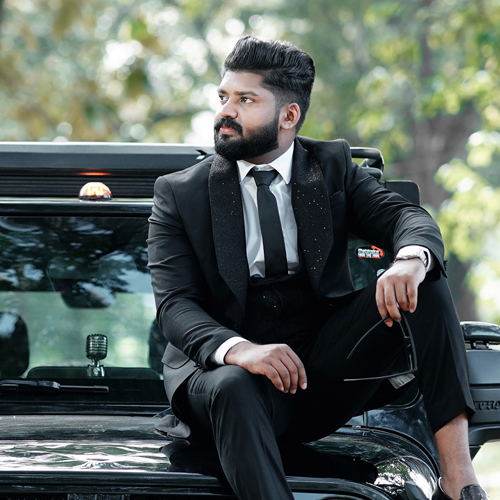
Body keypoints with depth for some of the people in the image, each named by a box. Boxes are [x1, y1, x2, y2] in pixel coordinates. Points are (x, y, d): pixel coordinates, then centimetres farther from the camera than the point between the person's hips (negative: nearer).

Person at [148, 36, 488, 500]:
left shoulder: (332, 166, 11)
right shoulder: (180, 193, 3)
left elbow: (407, 218, -4)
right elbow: (175, 305, -9)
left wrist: (411, 259, -31)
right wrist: (238, 349, -31)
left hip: (326, 370, 3)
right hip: (226, 366, -2)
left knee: (421, 281, -19)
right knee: (233, 388, -38)